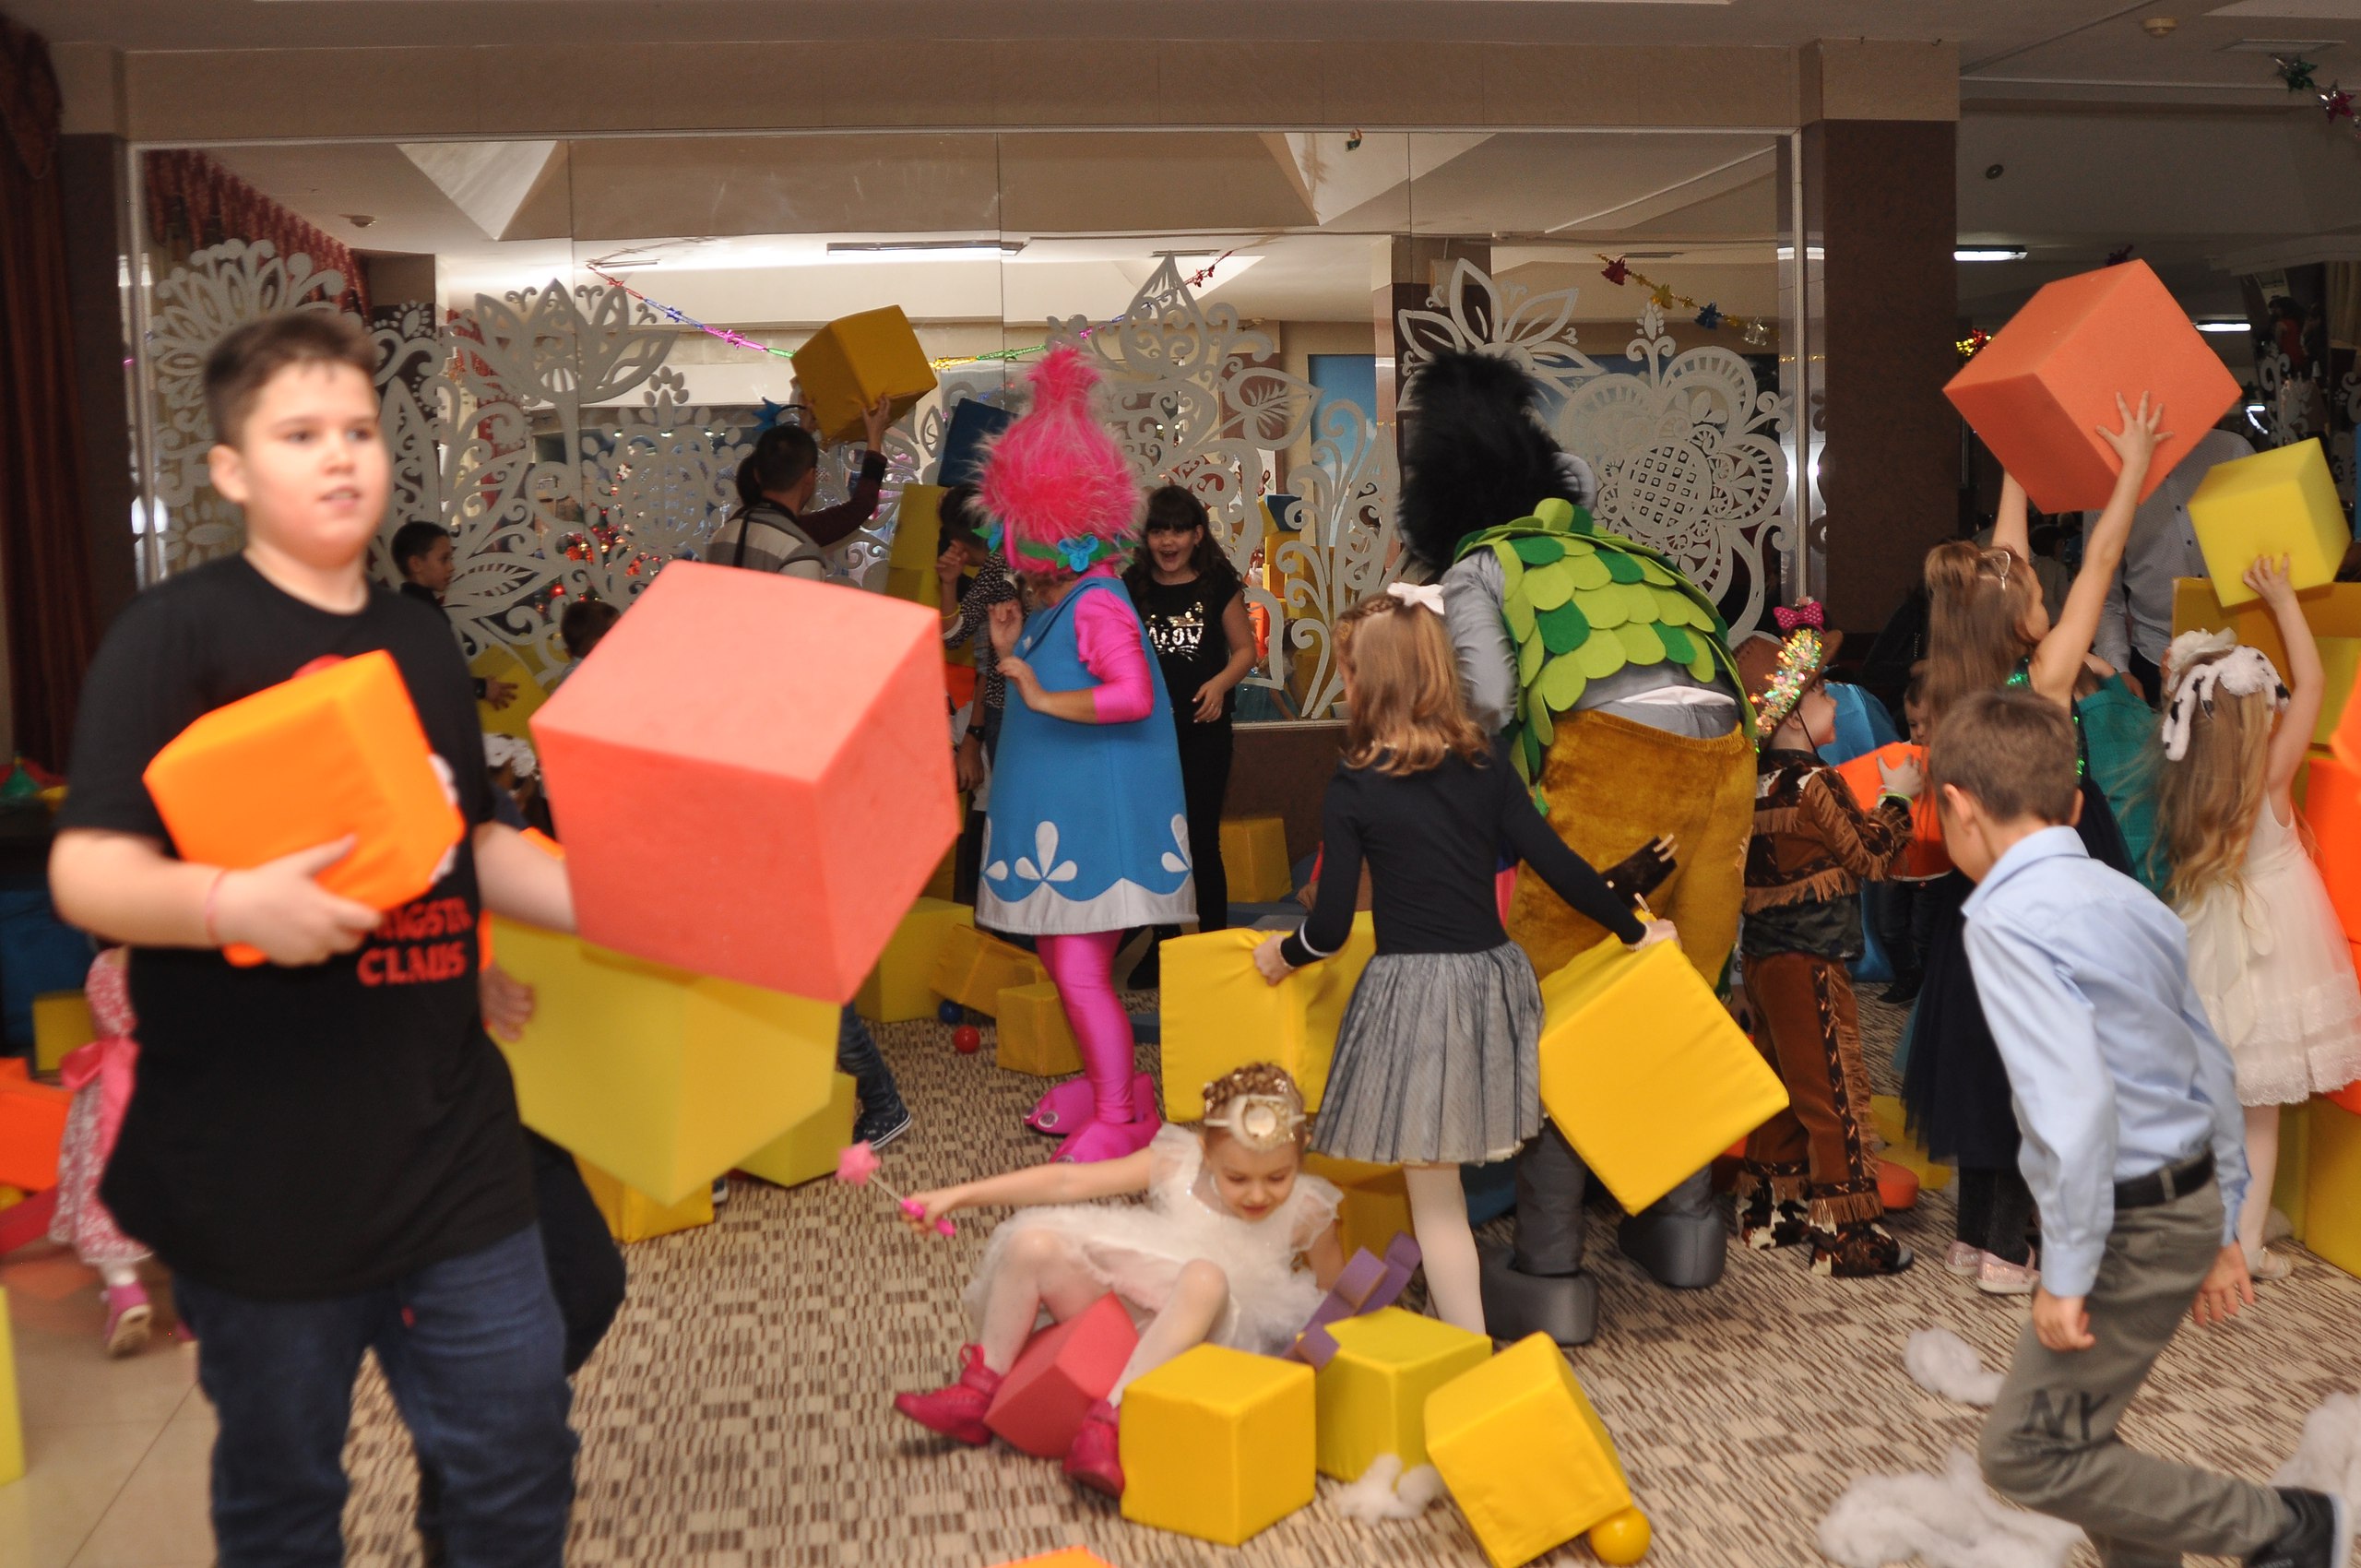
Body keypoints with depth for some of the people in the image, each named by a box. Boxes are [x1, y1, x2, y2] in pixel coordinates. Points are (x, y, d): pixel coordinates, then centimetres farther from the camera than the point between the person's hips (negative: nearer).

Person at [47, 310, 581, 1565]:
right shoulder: (176, 636, -9)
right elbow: (85, 871, -16)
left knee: (520, 1465, 12)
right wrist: (230, 903, -35)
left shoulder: (421, 639, 10)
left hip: (450, 1143, 5)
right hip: (255, 1165, -5)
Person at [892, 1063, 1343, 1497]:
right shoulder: (1178, 1162, -8)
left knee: (1207, 1277, -36)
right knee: (1033, 1243, -17)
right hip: (1116, 1310, 3)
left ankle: (1108, 1424, -37)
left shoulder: (1306, 1214, -10)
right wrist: (958, 1195, -11)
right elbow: (1066, 1181, -8)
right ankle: (977, 1393, -2)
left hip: (1192, 1338, -3)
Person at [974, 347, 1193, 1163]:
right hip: (1058, 817, 10)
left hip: (1096, 819, -10)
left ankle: (1119, 1123, 1)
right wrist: (1012, 651, 7)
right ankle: (1107, 1085, 32)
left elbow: (1134, 696, -31)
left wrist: (1043, 696, -31)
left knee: (1082, 974, -8)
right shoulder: (1051, 606, 13)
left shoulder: (1097, 606, -17)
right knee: (1060, 962, 18)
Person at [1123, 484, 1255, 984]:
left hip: (1204, 728, -2)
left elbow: (1245, 649, 3)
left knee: (1201, 838, -1)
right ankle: (1163, 946, 22)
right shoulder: (1131, 587, 3)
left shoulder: (1219, 584, -2)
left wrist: (1220, 683, -14)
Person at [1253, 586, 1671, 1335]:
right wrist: (1635, 929, 15)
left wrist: (1281, 952, 13)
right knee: (1443, 1178, 21)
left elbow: (1331, 929, -8)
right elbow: (1557, 864, 2)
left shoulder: (1353, 788, -9)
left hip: (1411, 992, -5)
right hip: (1494, 977, 5)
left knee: (1433, 1194, 4)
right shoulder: (1486, 762, 3)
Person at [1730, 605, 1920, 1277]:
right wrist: (1897, 800, 3)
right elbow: (1871, 855, -10)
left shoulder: (1758, 782, 7)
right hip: (1811, 963, -8)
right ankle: (1846, 1234, 3)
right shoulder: (1814, 784, -16)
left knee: (1779, 1083, 17)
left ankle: (1770, 1209, 26)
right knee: (1835, 1094, -2)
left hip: (1762, 955, 8)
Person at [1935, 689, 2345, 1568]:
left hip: (2128, 1223, -9)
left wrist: (2065, 1274, -21)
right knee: (2076, 1430, 20)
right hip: (2189, 1201, 9)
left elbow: (2074, 1104, -29)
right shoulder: (2128, 899, 8)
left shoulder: (2006, 919, -19)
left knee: (2026, 1455, 2)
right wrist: (2223, 1232, 21)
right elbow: (2212, 1071, 13)